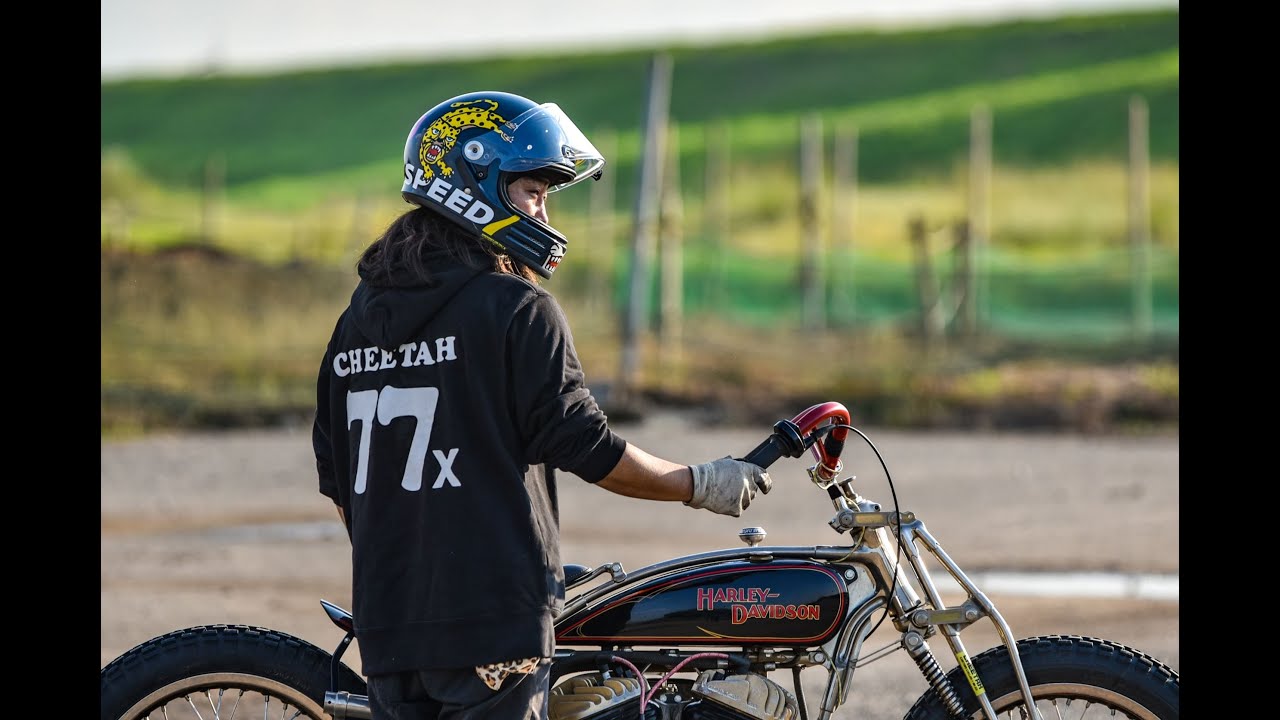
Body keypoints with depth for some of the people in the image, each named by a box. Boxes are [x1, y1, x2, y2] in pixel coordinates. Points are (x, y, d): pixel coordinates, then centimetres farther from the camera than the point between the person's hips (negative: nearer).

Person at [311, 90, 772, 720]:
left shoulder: (357, 318, 12)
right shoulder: (517, 310, -9)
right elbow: (587, 448, -9)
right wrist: (702, 485, 4)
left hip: (385, 621, 7)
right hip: (491, 621, -7)